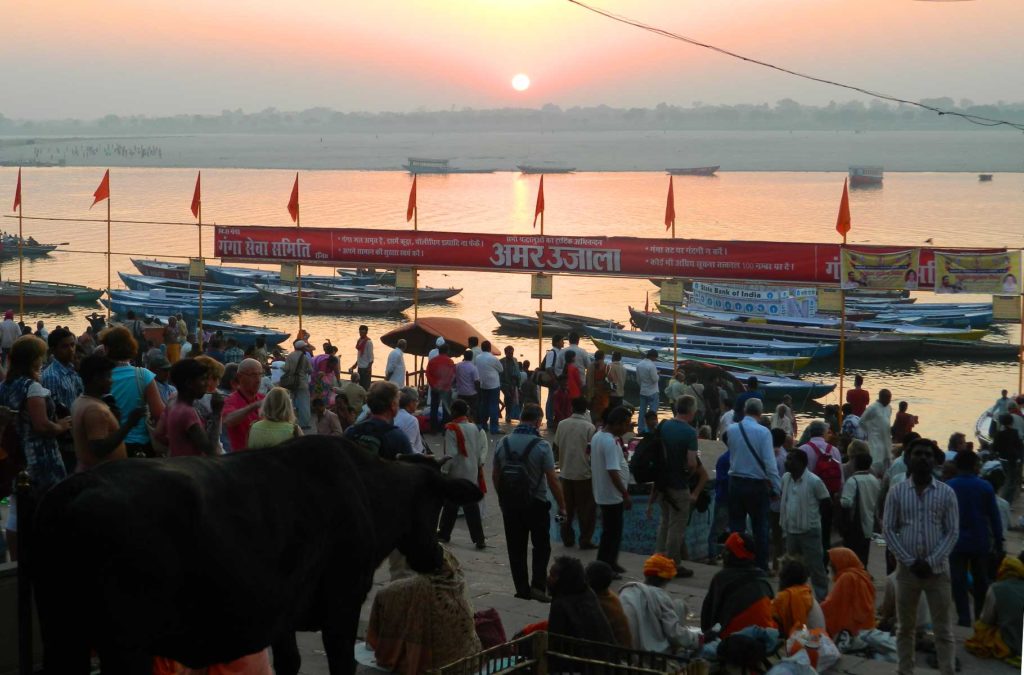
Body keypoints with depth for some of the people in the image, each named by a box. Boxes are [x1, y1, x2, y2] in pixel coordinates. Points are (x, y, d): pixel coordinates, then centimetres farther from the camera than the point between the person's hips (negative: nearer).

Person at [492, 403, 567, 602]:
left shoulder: (503, 443, -2)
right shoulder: (542, 446, -15)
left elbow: (495, 476, 7)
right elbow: (552, 480, -15)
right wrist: (562, 506, -6)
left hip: (510, 503, 3)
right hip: (536, 504, -3)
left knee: (516, 548, 11)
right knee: (541, 546, 10)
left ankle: (522, 589, 14)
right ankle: (538, 585, -2)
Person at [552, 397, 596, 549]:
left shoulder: (562, 424, -1)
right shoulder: (589, 427, -12)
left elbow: (556, 449, 5)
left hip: (565, 472, 4)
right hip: (583, 474, -4)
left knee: (568, 508, 15)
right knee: (587, 508, 5)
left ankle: (568, 537, 20)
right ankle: (585, 540, 5)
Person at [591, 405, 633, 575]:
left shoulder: (597, 436, 7)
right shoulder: (611, 442, -24)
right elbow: (613, 471, -28)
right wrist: (626, 495, -24)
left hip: (601, 493, 10)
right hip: (612, 495, -10)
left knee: (610, 531, 20)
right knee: (612, 534, 0)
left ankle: (610, 564, 30)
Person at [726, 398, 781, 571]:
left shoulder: (731, 429, -3)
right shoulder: (763, 432, -15)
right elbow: (770, 463, -17)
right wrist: (777, 488, -11)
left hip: (735, 483, 3)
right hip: (757, 485, -3)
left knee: (736, 526, 10)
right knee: (760, 528, 9)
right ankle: (761, 567, 11)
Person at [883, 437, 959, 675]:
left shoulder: (946, 493, 1)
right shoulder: (896, 492, 2)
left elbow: (953, 531, -1)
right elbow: (888, 529, 0)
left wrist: (931, 562, -11)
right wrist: (910, 561, -9)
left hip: (938, 569, -1)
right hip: (906, 569, 1)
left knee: (943, 629, 0)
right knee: (906, 627, 8)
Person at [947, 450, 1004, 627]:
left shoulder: (947, 487, -5)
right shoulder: (985, 487, -4)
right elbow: (994, 517, -3)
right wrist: (999, 543, 3)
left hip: (957, 542, -1)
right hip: (980, 542, 1)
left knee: (958, 581, 3)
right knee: (981, 581, 14)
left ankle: (964, 618, -2)